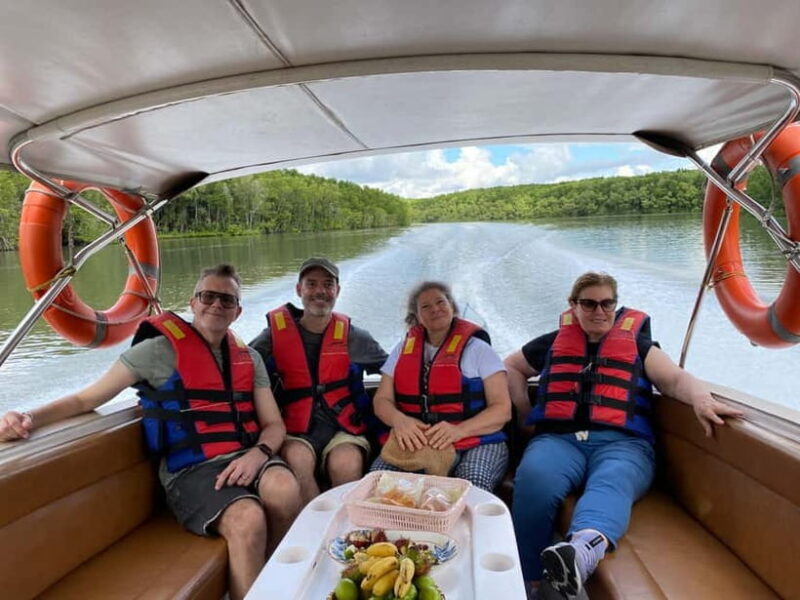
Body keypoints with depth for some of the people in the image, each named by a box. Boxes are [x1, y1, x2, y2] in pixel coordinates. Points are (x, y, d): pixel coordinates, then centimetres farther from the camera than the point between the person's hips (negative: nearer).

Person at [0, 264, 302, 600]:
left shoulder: (249, 358, 14)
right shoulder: (161, 349, 0)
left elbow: (274, 425, 11)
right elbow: (86, 399, 2)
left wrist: (258, 453, -11)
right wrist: (28, 419, -17)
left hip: (244, 457, 4)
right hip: (191, 469, -4)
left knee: (284, 489, -30)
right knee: (248, 519, -33)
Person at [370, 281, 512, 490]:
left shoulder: (477, 349, 6)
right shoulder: (403, 350, 16)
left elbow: (502, 409, -1)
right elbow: (382, 400, 12)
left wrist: (459, 430, -20)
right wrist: (399, 420, -14)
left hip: (476, 443, -2)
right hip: (415, 443, 3)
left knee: (472, 485, -35)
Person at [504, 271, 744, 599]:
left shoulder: (637, 344, 21)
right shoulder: (554, 342, 25)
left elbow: (677, 378, 8)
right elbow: (511, 366, 34)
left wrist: (702, 399, -16)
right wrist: (524, 410, 18)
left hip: (621, 441, -1)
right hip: (558, 438, 1)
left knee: (612, 483, -39)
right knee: (534, 479, -35)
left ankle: (583, 548, -68)